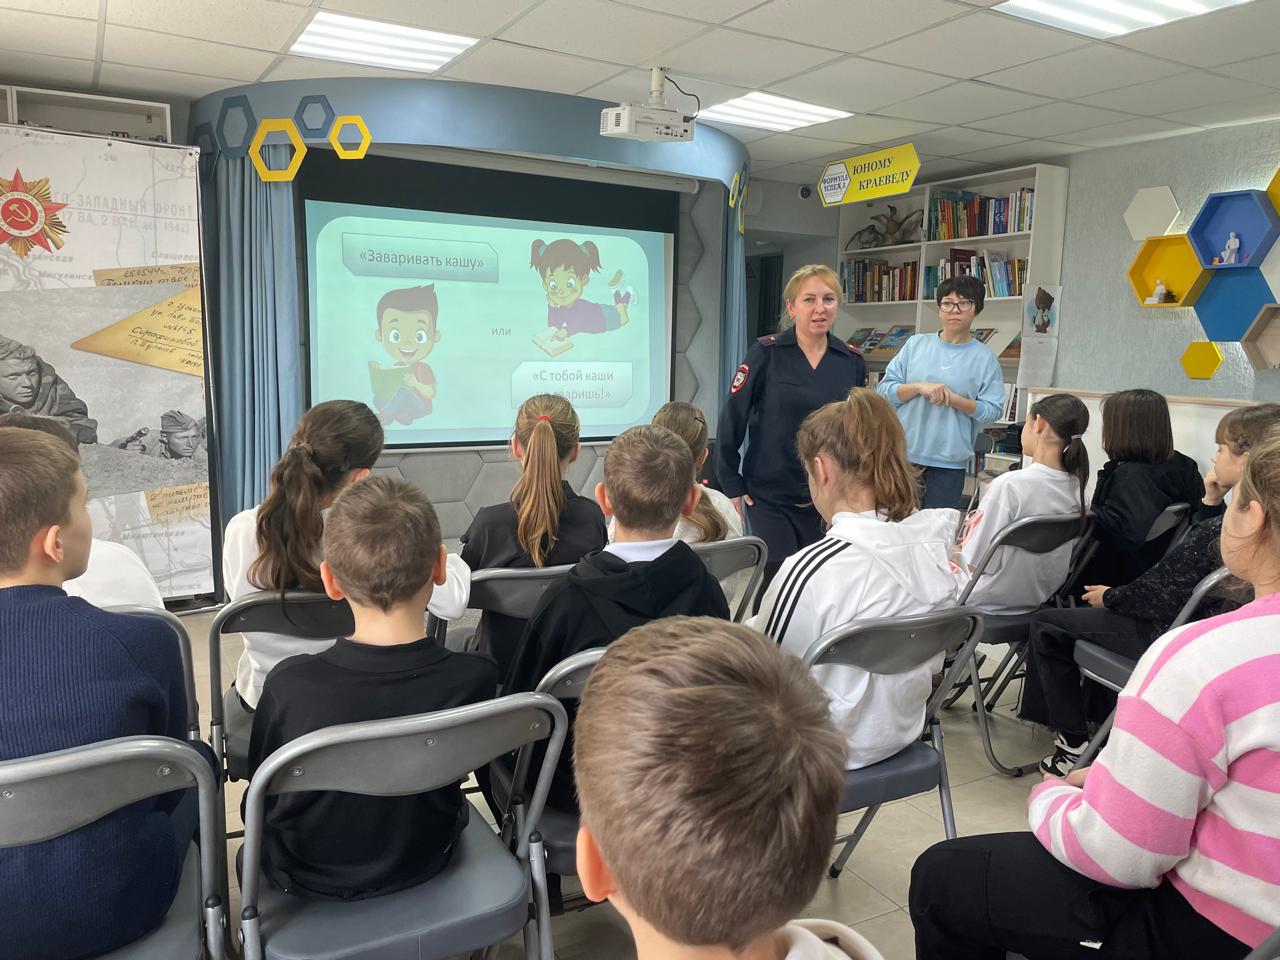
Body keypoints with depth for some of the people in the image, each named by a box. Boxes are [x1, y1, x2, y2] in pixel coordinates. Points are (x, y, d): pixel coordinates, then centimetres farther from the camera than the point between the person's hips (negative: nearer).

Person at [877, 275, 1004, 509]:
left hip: (949, 463, -1)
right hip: (903, 454, 1)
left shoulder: (985, 358, 1)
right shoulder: (916, 344, 6)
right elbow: (885, 389, 2)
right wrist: (920, 387, -14)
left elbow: (992, 410, -4)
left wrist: (952, 399, -16)